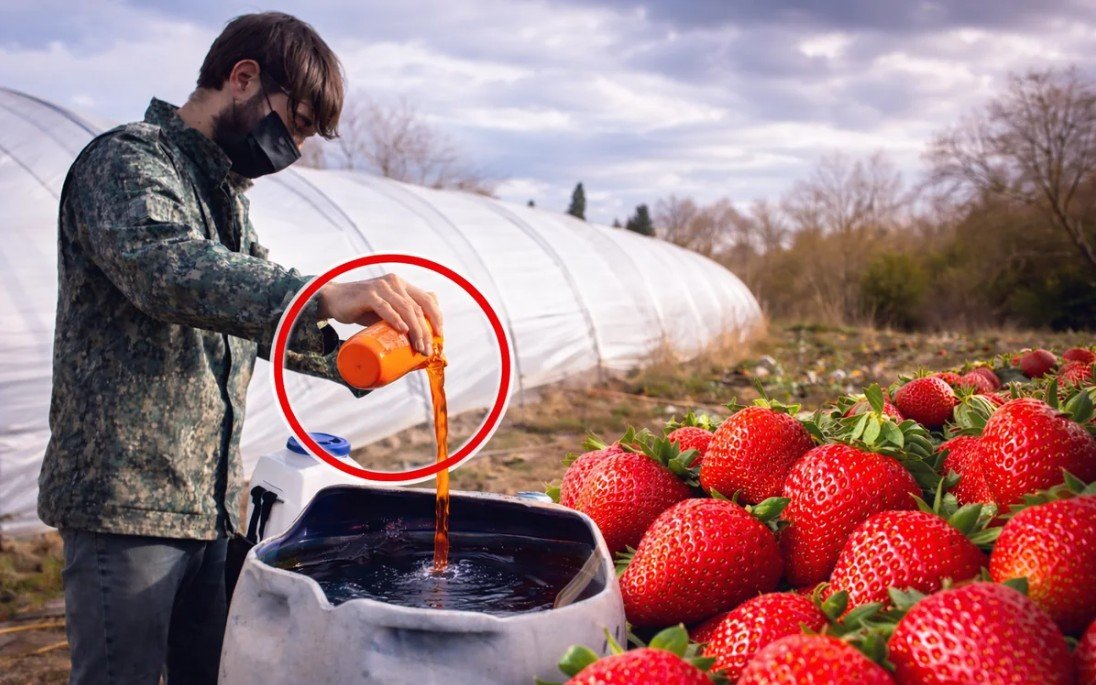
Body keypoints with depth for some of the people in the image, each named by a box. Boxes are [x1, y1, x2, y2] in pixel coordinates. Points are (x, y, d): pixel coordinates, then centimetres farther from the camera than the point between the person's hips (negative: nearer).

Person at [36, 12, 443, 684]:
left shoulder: (227, 193, 20)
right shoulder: (127, 162, -10)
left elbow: (257, 312, 25)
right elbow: (163, 265, -32)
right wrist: (324, 296, -45)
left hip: (209, 500, 9)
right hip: (128, 496, -9)